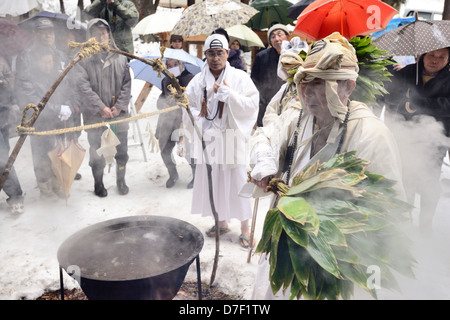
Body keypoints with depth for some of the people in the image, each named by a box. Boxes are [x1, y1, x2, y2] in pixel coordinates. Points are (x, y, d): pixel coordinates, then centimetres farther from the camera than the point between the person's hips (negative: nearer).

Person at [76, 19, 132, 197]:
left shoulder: (120, 58, 4)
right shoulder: (83, 60, -4)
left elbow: (127, 84, 3)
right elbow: (83, 87, -11)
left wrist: (119, 107, -8)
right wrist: (101, 108, -17)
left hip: (119, 114, 2)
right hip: (95, 115, -2)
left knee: (121, 150, 11)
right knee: (97, 152, 9)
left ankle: (121, 180, 31)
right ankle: (98, 182, 29)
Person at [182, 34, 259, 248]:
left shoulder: (240, 77, -1)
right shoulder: (198, 81, 8)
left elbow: (252, 105, -10)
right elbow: (188, 108, 10)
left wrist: (228, 93, -15)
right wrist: (199, 123, -8)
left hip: (232, 140, -3)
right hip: (208, 139, 4)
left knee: (236, 180, -1)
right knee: (212, 180, 11)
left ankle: (245, 228, 14)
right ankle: (222, 222, 30)